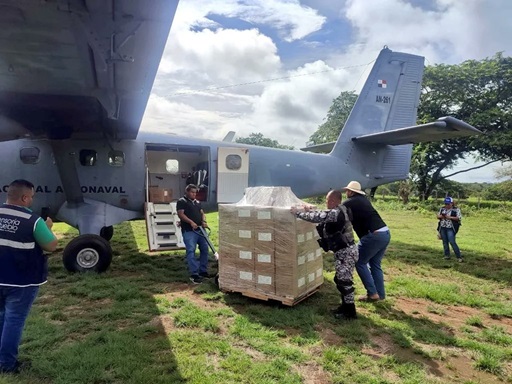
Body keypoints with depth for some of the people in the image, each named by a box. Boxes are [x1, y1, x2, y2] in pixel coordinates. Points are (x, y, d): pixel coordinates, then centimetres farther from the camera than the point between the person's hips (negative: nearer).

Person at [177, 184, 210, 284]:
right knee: (191, 251, -10)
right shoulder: (181, 201, -1)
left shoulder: (197, 202, 21)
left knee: (204, 249, 9)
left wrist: (204, 221, -5)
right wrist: (191, 222, -23)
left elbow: (202, 213, 16)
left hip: (200, 230, 8)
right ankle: (194, 274, -9)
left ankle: (203, 271, 19)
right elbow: (181, 214, -11)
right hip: (189, 231, -8)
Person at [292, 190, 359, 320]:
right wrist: (311, 210, 24)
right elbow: (322, 215, 25)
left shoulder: (335, 213, -22)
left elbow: (316, 218, -20)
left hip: (345, 252, -10)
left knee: (345, 282, 0)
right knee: (340, 280, 20)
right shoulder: (340, 211, 9)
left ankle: (350, 312, 12)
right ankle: (345, 306, 33)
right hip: (344, 251, 10)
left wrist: (298, 213, -9)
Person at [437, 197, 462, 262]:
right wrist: (441, 216, -9)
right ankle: (447, 255, 21)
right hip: (442, 228, 6)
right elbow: (438, 216, 13)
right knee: (445, 242, 10)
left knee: (452, 242, -12)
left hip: (450, 228, -6)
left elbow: (459, 218, -11)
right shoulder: (442, 209, 12)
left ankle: (459, 257, -4)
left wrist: (450, 217, -21)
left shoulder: (456, 210, -4)